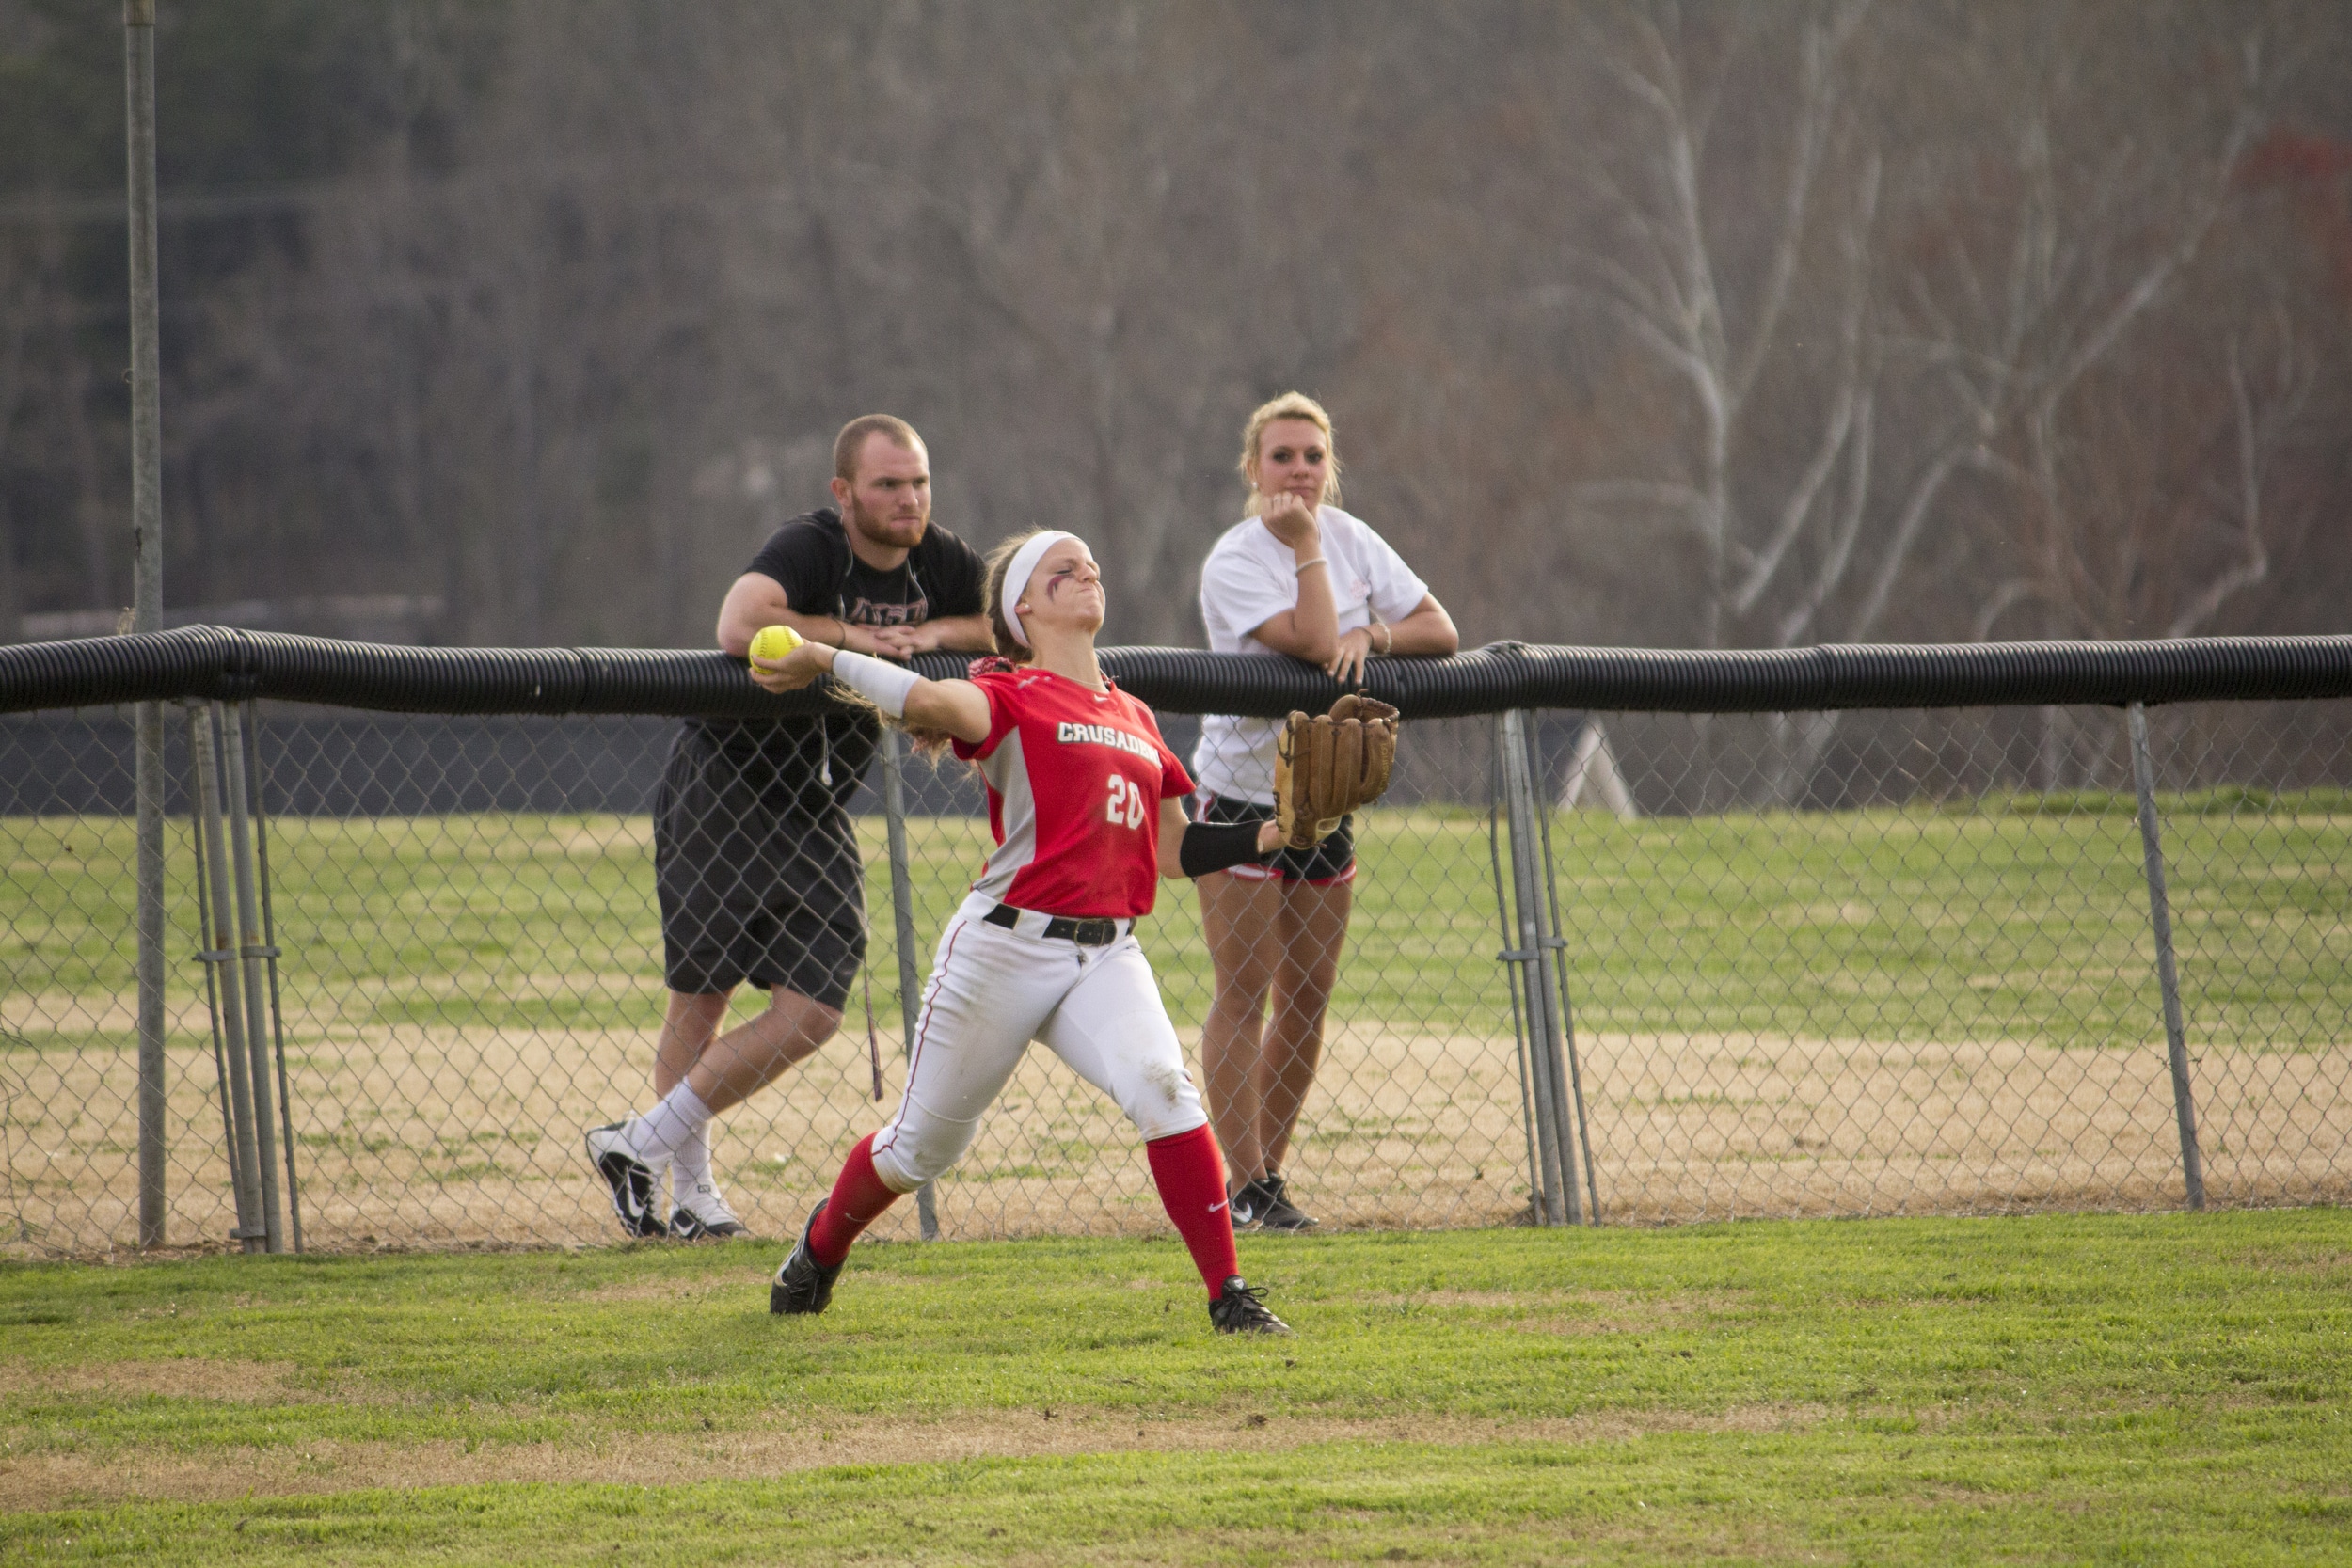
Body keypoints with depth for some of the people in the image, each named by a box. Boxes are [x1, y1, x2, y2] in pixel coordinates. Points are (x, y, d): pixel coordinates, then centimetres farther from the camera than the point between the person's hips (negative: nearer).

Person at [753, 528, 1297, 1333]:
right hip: (1006, 946, -4)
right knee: (924, 1145, 9)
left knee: (1162, 1086, -25)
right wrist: (827, 661, -31)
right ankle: (823, 1243, 40)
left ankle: (1229, 1294, -21)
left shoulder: (1135, 718, 16)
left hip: (1108, 955, 4)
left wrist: (1271, 835, 9)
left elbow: (1176, 851, 20)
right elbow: (934, 702, -27)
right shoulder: (1011, 698, -4)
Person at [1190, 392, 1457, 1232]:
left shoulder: (1350, 539, 4)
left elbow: (1440, 630, 3)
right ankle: (1247, 1187, -5)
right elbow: (1314, 643, -26)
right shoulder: (1234, 561, -15)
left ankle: (1266, 1173, 16)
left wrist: (1371, 634, -15)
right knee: (1244, 994, -7)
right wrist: (1305, 549, -22)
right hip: (1241, 793, -6)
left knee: (1307, 1002, 7)